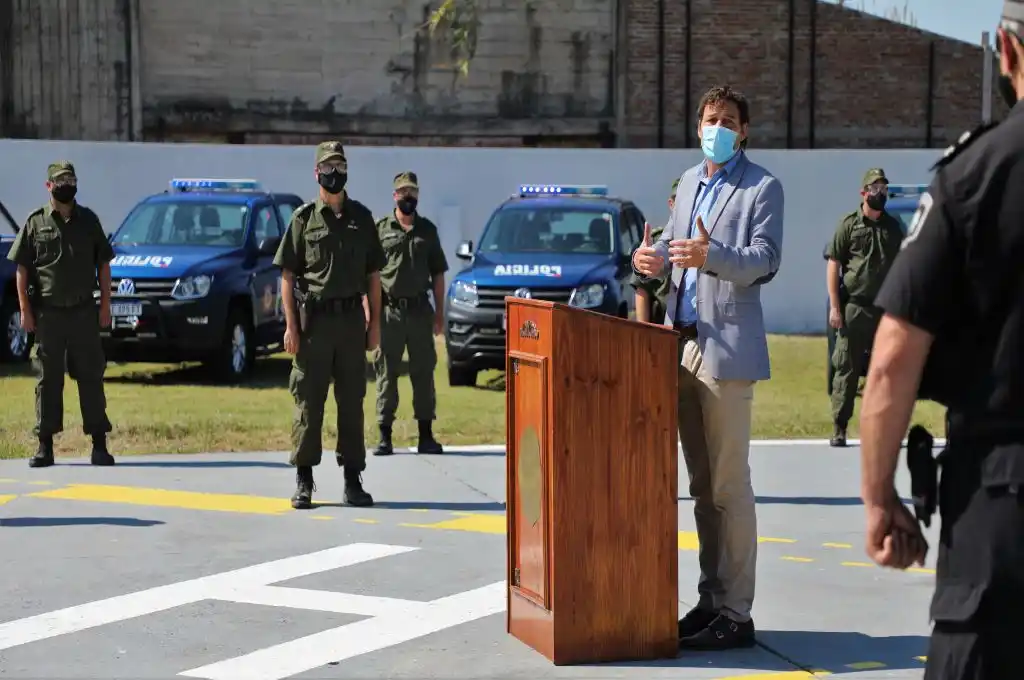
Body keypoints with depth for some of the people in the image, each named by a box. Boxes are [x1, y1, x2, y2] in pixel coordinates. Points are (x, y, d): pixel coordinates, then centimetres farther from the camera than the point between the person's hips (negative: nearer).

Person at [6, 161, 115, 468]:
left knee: (91, 377, 3)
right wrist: (25, 310, -4)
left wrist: (105, 305, 3)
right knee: (48, 379, 4)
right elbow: (21, 269, 3)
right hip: (47, 313, -1)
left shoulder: (88, 220, 7)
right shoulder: (36, 222, 3)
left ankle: (99, 444, 8)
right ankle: (45, 445, 9)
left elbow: (103, 264, 10)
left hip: (84, 312, 1)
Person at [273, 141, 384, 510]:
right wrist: (291, 325, -7)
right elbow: (287, 275, 1)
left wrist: (375, 322, 5)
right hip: (313, 319, -2)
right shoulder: (304, 217, 3)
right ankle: (304, 481, 6)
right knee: (308, 402, 0)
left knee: (352, 401, 5)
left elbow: (373, 274, 12)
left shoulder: (361, 217, 10)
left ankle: (353, 479, 11)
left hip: (351, 319, 2)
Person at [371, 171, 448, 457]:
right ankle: (384, 435, 5)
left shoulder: (428, 230, 10)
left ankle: (426, 436, 11)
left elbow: (437, 273, 12)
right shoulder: (380, 229, 3)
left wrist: (439, 313, 6)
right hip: (389, 310, -2)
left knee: (423, 372, 5)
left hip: (420, 309, 2)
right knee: (386, 373, 0)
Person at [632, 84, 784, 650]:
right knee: (702, 486, 12)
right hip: (683, 344, 7)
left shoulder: (762, 187, -2)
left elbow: (765, 259, -12)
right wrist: (654, 255, -1)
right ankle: (711, 599, 19)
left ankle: (735, 614, -3)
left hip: (727, 348, -7)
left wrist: (710, 254, -29)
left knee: (729, 486, -7)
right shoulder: (689, 181, 19)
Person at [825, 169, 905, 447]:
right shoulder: (849, 224, 0)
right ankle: (839, 428, 3)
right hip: (854, 308, -3)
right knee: (847, 369, -2)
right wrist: (834, 306, -9)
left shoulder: (893, 226, 11)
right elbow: (833, 266, -2)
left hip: (886, 309, 3)